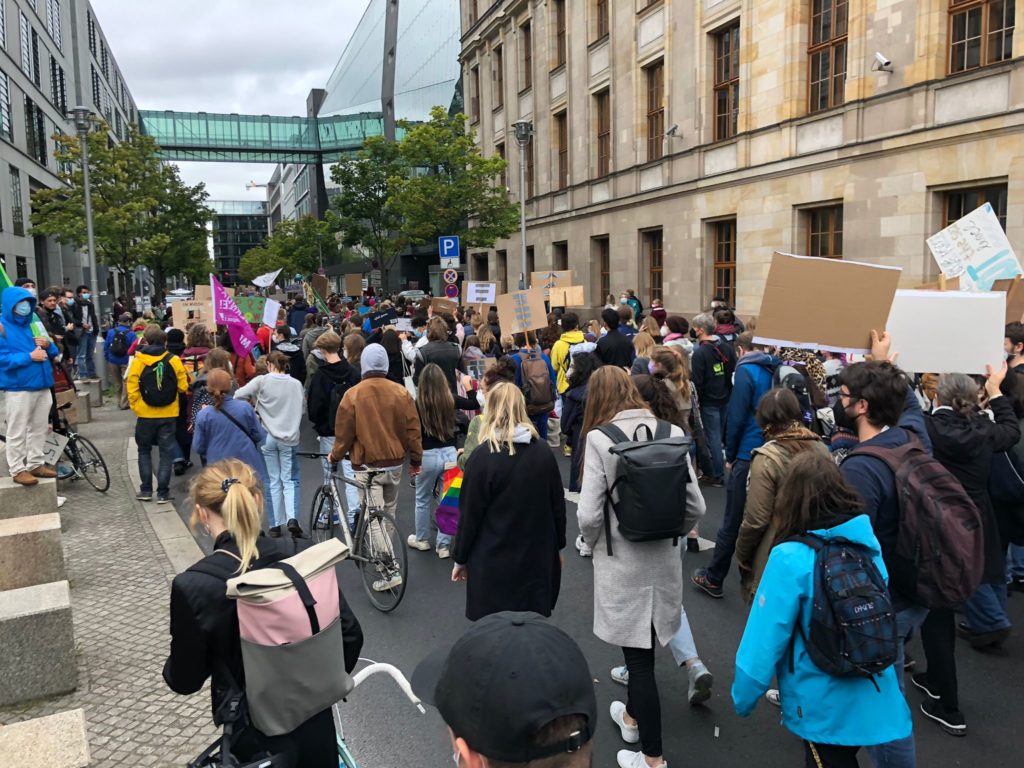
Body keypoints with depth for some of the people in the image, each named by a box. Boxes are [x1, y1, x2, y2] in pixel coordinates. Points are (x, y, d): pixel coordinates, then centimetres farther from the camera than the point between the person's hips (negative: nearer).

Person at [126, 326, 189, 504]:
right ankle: (163, 493, 6)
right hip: (168, 414, 0)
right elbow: (183, 387, -3)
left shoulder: (137, 361, -6)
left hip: (145, 414, 0)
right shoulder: (174, 361, -6)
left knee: (144, 450, 18)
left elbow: (132, 389, -7)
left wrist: (135, 407, 6)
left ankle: (146, 490, 18)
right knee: (166, 452, 8)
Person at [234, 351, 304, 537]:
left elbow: (238, 396, -8)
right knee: (289, 480, 7)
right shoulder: (296, 384, -2)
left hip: (267, 438, 0)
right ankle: (292, 518, -12)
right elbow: (300, 411, 3)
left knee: (274, 481, 8)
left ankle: (276, 524, 11)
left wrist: (254, 402, 10)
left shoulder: (261, 381, -7)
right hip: (290, 438, 1)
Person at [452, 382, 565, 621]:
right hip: (538, 558, 4)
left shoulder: (483, 456, -13)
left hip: (494, 561, -4)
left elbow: (469, 514, -9)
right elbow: (558, 505, 6)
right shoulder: (543, 451, -1)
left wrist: (460, 558, 4)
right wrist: (558, 547, 18)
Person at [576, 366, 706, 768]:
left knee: (638, 655, 7)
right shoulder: (672, 433, -3)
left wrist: (594, 542, 2)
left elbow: (589, 515, -19)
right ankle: (632, 716, 46)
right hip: (664, 558, 5)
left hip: (621, 561, -5)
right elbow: (696, 506, -2)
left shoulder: (600, 439, -15)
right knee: (643, 646, 24)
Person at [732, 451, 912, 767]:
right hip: (875, 699, 6)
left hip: (825, 709, -5)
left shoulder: (790, 558, -23)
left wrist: (743, 698, -7)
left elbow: (765, 640, -20)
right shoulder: (869, 542, -6)